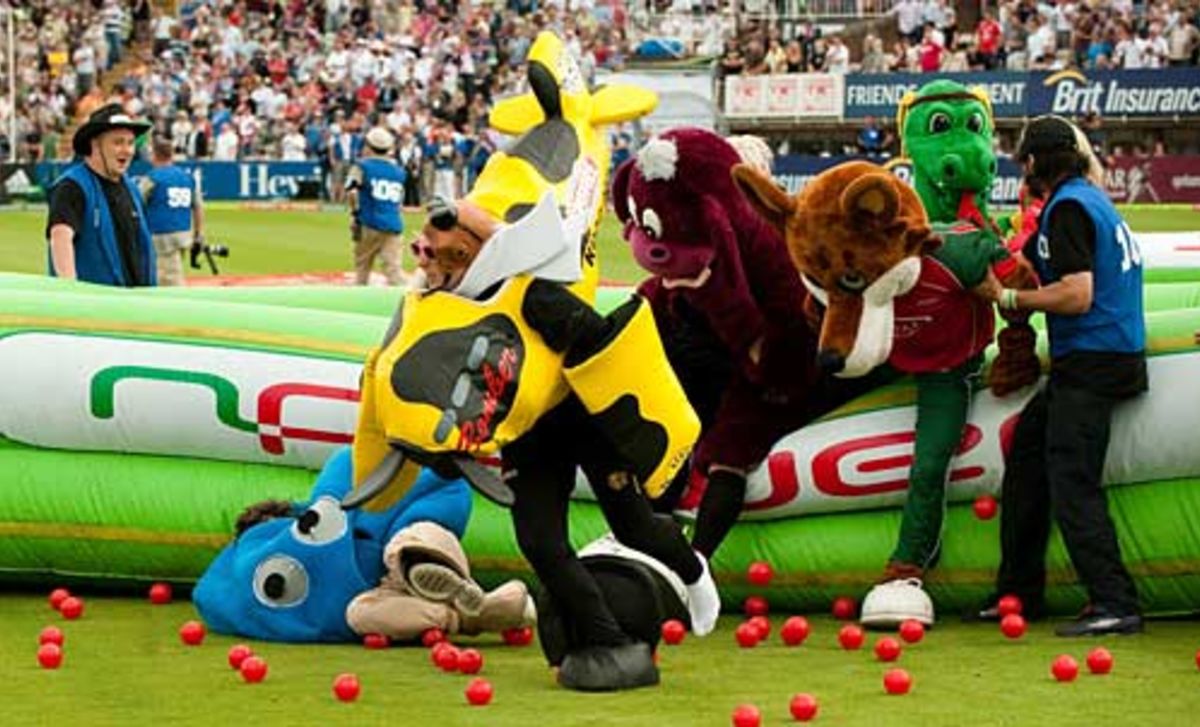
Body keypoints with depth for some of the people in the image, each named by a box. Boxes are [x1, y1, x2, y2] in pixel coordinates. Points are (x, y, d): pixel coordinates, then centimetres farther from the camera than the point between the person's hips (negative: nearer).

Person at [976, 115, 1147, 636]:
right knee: (1026, 451, 17)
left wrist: (1009, 298, -12)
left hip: (1090, 365, -10)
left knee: (1071, 485, -13)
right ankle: (1018, 593, 22)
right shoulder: (1093, 199, 17)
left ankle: (1114, 604, -19)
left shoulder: (1068, 207, -13)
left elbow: (1077, 295, -21)